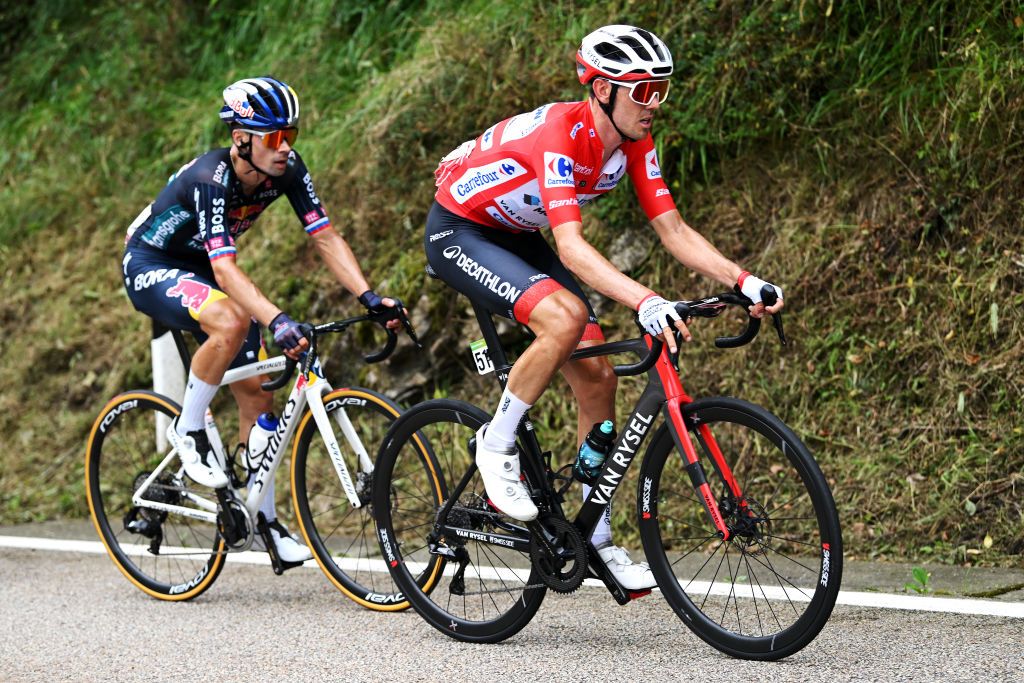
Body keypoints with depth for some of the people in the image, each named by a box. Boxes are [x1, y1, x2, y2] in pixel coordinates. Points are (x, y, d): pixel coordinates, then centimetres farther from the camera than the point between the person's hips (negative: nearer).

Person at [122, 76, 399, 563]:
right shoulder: (211, 179, -34)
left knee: (257, 393, 1)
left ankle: (263, 520, 13)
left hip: (199, 268, 7)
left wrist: (368, 296, -28)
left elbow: (326, 238, -14)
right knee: (231, 321, -37)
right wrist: (277, 321, -55)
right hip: (151, 267, -7)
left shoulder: (286, 169, -15)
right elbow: (225, 269, -42)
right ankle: (188, 429, -15)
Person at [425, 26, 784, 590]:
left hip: (518, 238, 8)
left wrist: (744, 282, -23)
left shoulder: (633, 142, -11)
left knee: (598, 377, -3)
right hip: (458, 231, -8)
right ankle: (496, 444, -12)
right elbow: (571, 245, -43)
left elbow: (674, 231, -10)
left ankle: (597, 540, 7)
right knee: (565, 316, -33)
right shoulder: (560, 133, -34)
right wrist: (645, 302, -56)